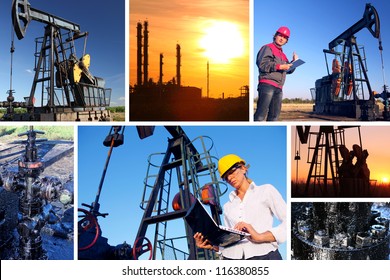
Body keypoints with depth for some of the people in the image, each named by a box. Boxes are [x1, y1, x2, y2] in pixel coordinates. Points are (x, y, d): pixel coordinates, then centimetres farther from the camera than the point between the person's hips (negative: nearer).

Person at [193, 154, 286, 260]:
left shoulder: (266, 191, 13)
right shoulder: (227, 207, 24)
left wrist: (261, 237, -13)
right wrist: (212, 246, -1)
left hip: (263, 254, -3)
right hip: (232, 257, 3)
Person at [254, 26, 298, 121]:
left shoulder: (282, 55, 28)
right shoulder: (267, 48, 4)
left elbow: (289, 70, 30)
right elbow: (262, 64, -11)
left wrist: (294, 62, 12)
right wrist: (280, 66, -13)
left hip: (278, 88, 9)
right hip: (267, 84, -9)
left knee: (274, 115, 7)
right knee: (261, 113, -16)